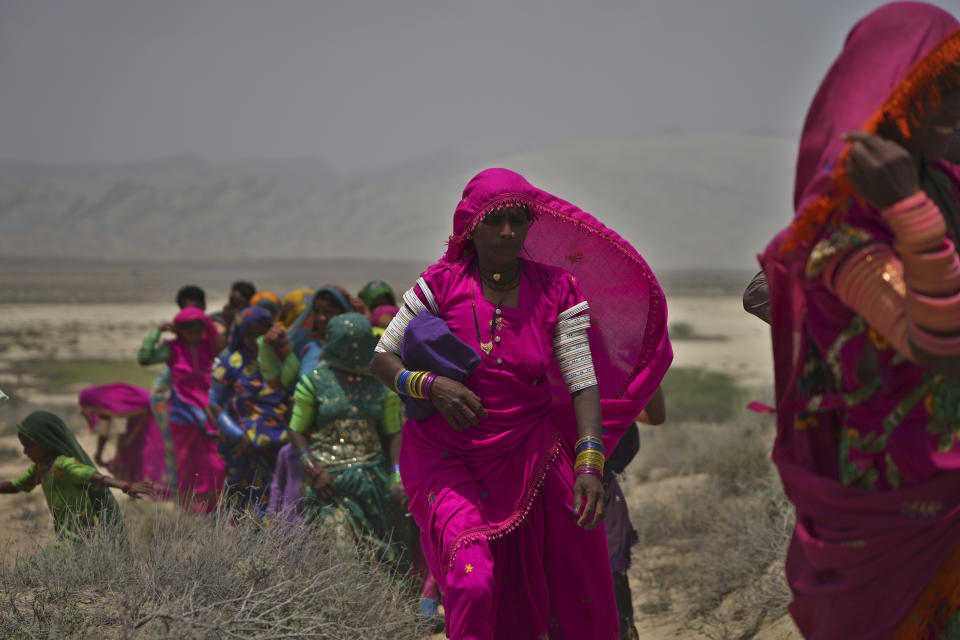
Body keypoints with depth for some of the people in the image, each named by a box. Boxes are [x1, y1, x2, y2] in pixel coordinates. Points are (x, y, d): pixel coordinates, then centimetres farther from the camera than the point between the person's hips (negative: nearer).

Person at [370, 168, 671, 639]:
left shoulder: (557, 292, -3)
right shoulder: (442, 285, -6)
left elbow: (584, 383, -7)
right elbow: (382, 360, -2)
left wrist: (590, 463, -20)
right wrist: (431, 386, -21)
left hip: (528, 455, 2)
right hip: (448, 457, -2)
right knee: (473, 586, -22)